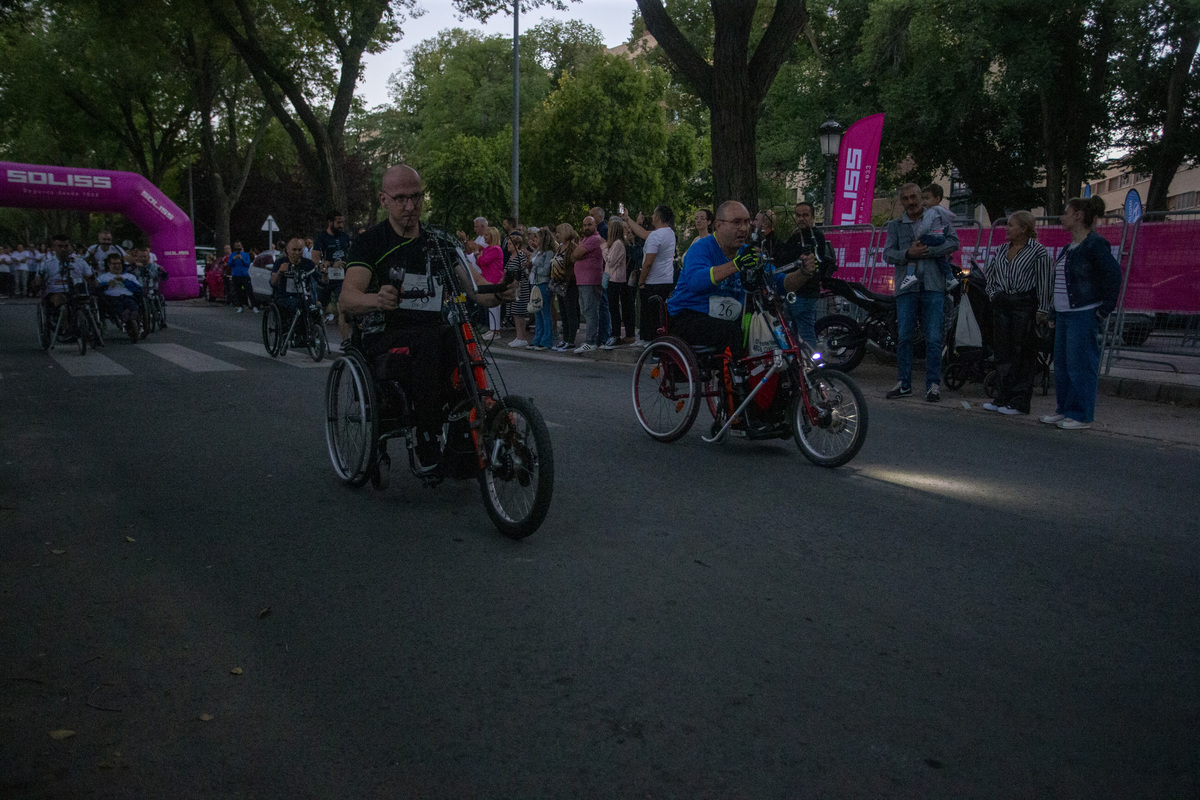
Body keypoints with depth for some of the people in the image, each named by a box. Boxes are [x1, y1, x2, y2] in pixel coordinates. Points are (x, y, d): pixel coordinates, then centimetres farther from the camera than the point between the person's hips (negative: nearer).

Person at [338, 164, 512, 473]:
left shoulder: (440, 242, 13)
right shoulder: (370, 242, 1)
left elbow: (477, 290, 2)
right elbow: (348, 298, -15)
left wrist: (498, 293, -23)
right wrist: (378, 299, -39)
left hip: (434, 331, 4)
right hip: (384, 336, -4)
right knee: (427, 341, -36)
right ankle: (427, 445, -32)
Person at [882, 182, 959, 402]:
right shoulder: (895, 225, 14)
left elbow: (953, 242, -2)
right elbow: (887, 253, 3)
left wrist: (928, 251, -13)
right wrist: (908, 254, -14)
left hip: (933, 287, -1)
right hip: (907, 286, 1)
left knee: (934, 338, -3)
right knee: (904, 337, 0)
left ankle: (933, 384, 4)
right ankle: (903, 383, 9)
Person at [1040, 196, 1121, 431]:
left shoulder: (1095, 244, -10)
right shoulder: (1069, 248, 17)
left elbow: (1113, 275, -16)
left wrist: (1104, 310, -14)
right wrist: (1053, 314, 19)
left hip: (1084, 315, -9)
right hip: (1064, 314, 9)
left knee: (1080, 365, -5)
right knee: (1061, 364, 12)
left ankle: (1082, 416, 2)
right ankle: (1064, 409, 22)